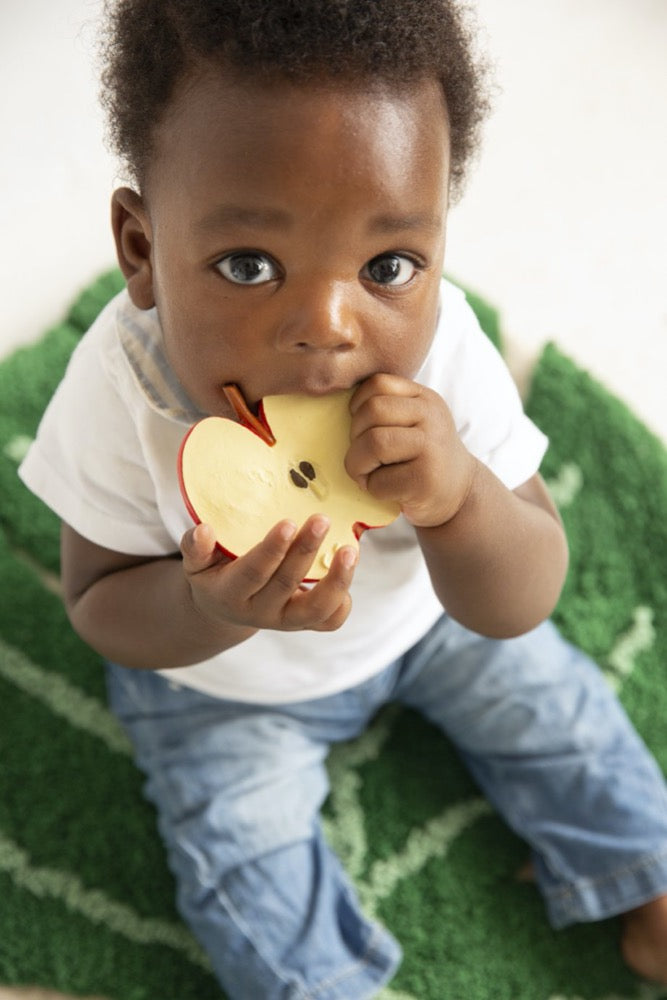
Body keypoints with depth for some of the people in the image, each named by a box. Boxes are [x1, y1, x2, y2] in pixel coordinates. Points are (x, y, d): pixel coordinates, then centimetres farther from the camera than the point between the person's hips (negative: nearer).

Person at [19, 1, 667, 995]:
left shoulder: (443, 352, -32)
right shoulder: (119, 391, -35)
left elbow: (522, 606, -26)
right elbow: (100, 608, -21)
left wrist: (460, 497, -50)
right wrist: (211, 611, -46)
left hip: (426, 612, 2)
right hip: (224, 683, -1)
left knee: (556, 711, 11)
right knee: (240, 855, -1)